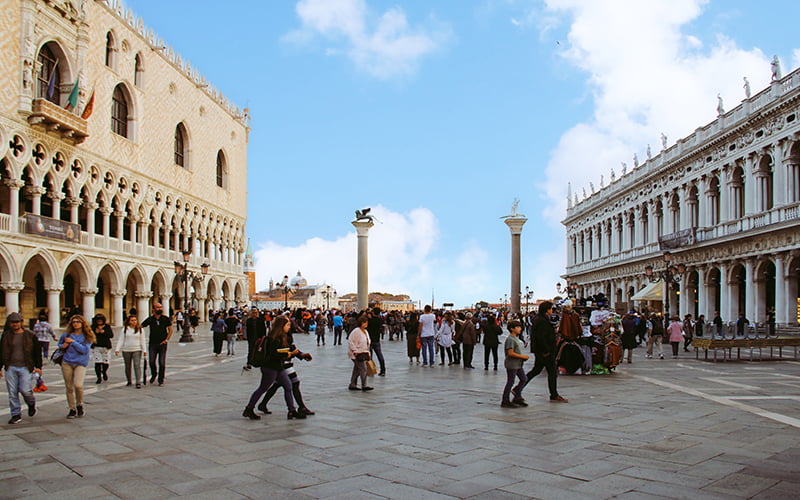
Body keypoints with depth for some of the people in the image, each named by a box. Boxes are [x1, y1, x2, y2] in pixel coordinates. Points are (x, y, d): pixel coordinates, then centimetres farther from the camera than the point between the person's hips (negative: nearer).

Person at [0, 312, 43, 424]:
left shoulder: (30, 335, 3)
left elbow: (37, 351, 6)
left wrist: (38, 367, 1)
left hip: (25, 367, -2)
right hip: (10, 367, 2)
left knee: (25, 390, -11)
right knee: (12, 392, 2)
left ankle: (31, 403, 21)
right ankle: (16, 415, 12)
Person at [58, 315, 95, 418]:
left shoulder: (87, 337, 1)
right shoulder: (66, 335, 8)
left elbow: (84, 350, -10)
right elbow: (59, 344, 26)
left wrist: (73, 342, -12)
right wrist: (63, 346, 3)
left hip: (80, 363, -3)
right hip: (66, 363, 3)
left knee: (78, 385, -19)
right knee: (69, 387, 4)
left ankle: (79, 405, 7)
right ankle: (72, 409, 18)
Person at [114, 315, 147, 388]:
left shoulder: (140, 329, 4)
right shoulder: (125, 329, 3)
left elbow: (142, 341, 7)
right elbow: (121, 340, 3)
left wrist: (144, 350, 2)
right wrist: (117, 349, -5)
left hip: (137, 350, -1)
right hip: (126, 350, 1)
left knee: (137, 365, -11)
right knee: (127, 366, 9)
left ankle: (138, 382, -13)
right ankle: (129, 381, 25)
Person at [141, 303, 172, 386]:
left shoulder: (166, 318, 1)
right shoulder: (150, 319, 2)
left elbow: (170, 330, 5)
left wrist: (166, 340, -5)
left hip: (162, 344, -1)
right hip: (152, 344, 1)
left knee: (162, 363, -2)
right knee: (152, 362, -3)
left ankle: (161, 380, 13)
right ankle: (154, 375, 27)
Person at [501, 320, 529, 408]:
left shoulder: (516, 338, 15)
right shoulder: (510, 339, -17)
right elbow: (510, 353, -25)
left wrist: (523, 357, 9)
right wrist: (522, 356, -20)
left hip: (518, 364, 10)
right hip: (511, 364, -10)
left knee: (524, 379, 13)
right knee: (510, 382, -3)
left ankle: (517, 397, 23)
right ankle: (505, 401, 5)